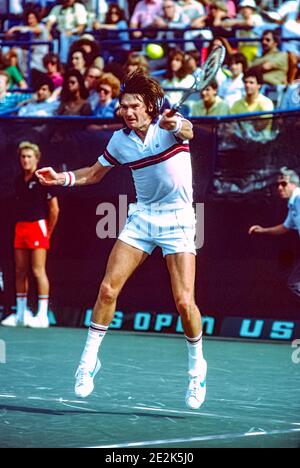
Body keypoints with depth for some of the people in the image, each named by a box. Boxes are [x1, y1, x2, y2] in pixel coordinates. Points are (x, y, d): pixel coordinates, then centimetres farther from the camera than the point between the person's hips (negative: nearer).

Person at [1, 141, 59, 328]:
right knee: (20, 272, 7)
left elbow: (54, 209, -6)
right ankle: (20, 315, 14)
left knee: (38, 271, -10)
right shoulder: (19, 181, 13)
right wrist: (21, 227, 12)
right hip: (21, 227, 7)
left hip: (38, 226, -7)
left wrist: (48, 233, -1)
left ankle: (43, 316, -9)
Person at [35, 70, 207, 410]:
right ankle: (89, 360, 6)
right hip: (141, 215, 4)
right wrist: (62, 178, 3)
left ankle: (197, 366, 12)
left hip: (177, 218, -4)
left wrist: (176, 126, -59)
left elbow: (187, 131, -36)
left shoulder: (170, 124, -10)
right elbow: (95, 173, 20)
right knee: (108, 288, -8)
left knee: (184, 302, -12)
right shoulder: (120, 140, 4)